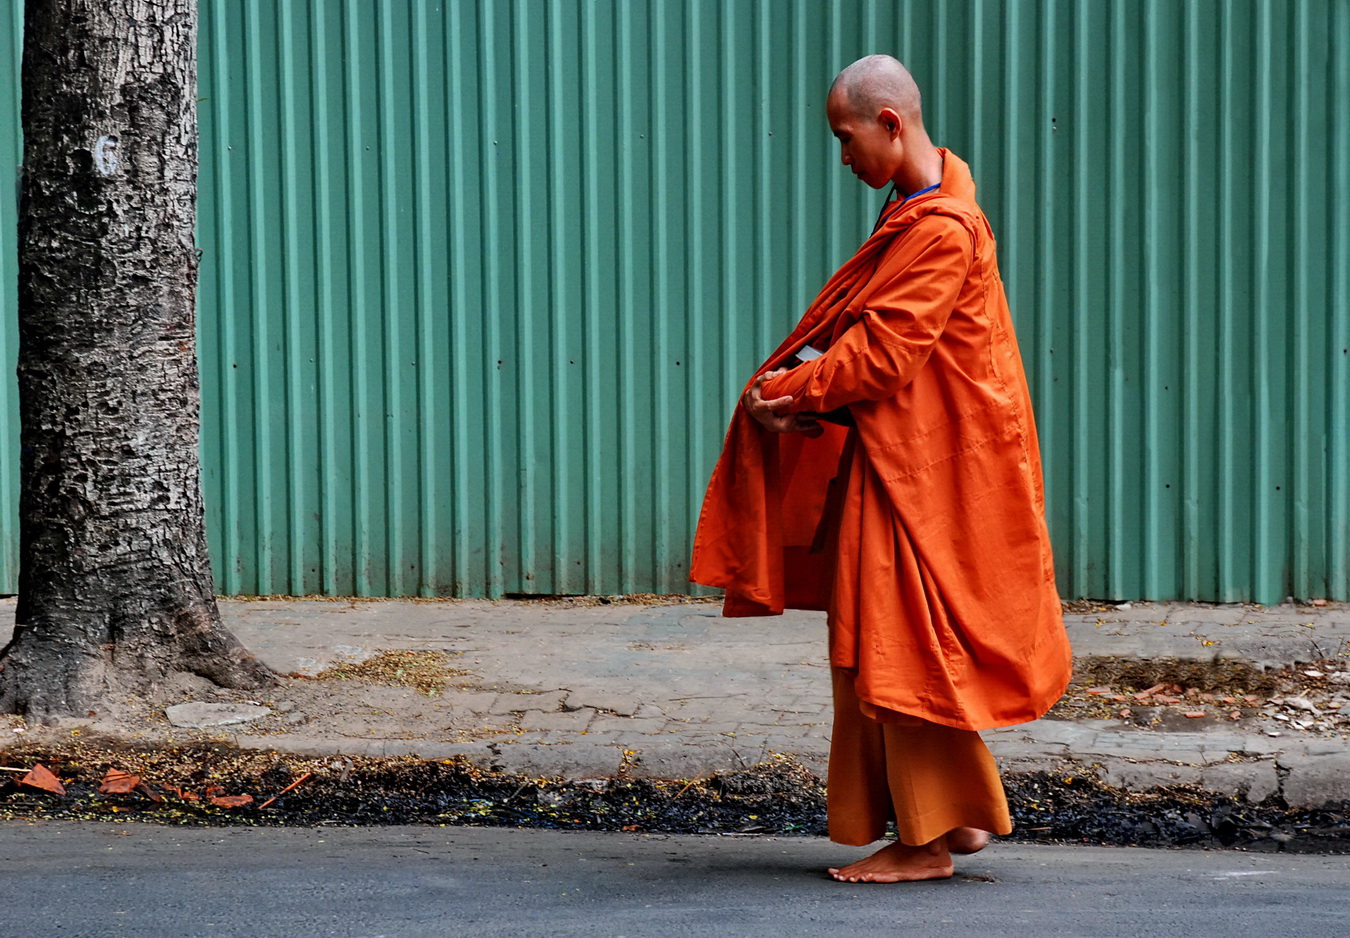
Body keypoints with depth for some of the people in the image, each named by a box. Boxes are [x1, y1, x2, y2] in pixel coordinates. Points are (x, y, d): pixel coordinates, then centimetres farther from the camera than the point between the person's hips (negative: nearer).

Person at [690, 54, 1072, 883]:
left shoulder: (943, 231, -20)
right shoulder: (918, 209, 11)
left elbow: (881, 354, -22)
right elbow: (865, 327, 14)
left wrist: (792, 390, -12)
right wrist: (803, 380, -2)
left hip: (926, 471, -10)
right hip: (897, 457, 10)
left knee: (905, 649, -4)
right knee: (888, 646, 14)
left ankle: (927, 841, 4)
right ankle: (959, 814, 21)